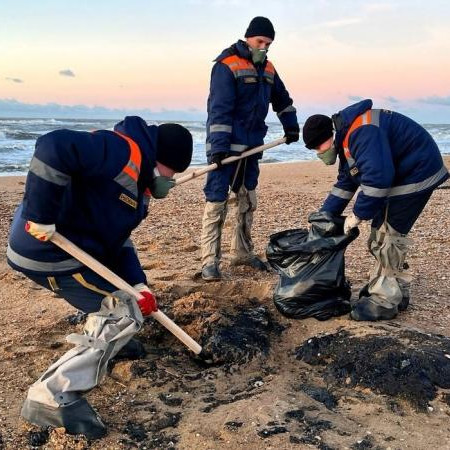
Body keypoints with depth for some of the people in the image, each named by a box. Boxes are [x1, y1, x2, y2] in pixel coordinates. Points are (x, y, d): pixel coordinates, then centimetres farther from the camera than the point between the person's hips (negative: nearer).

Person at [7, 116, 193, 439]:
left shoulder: (137, 182, 15)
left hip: (73, 246, 10)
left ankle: (102, 340, 40)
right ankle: (53, 397, -9)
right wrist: (42, 217, -29)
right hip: (49, 251, -10)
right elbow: (53, 148, -32)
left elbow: (117, 239, 13)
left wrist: (138, 284, 0)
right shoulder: (123, 151, -18)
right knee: (126, 315, -9)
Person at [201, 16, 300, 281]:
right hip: (226, 146, -8)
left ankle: (242, 253, 25)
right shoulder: (227, 65, -11)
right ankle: (210, 261, -5)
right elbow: (219, 109, -20)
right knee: (217, 202, -9)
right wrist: (218, 146, -27)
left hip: (253, 146, 8)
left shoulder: (267, 68, 13)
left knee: (248, 201, 13)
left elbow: (282, 99, 29)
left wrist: (291, 127, 31)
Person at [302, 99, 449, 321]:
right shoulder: (347, 138, 8)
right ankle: (397, 291, 24)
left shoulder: (361, 132, -27)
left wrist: (358, 214, -23)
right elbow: (345, 183, 14)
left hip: (416, 173, -11)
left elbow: (377, 176, -34)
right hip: (399, 175, 11)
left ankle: (385, 301, -1)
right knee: (381, 234, 13)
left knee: (388, 235, -9)